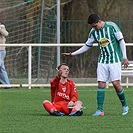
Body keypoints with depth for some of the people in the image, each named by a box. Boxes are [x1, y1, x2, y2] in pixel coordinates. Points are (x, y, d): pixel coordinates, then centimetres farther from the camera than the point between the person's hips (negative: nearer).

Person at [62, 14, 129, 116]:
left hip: (115, 60, -4)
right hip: (102, 61, 4)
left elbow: (121, 41, -4)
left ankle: (125, 106, 9)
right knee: (101, 84, -5)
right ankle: (100, 110, -4)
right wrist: (72, 54, 11)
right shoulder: (93, 32, 6)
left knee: (116, 83, -11)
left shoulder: (112, 26, -8)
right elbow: (87, 46, 16)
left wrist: (124, 57, -7)